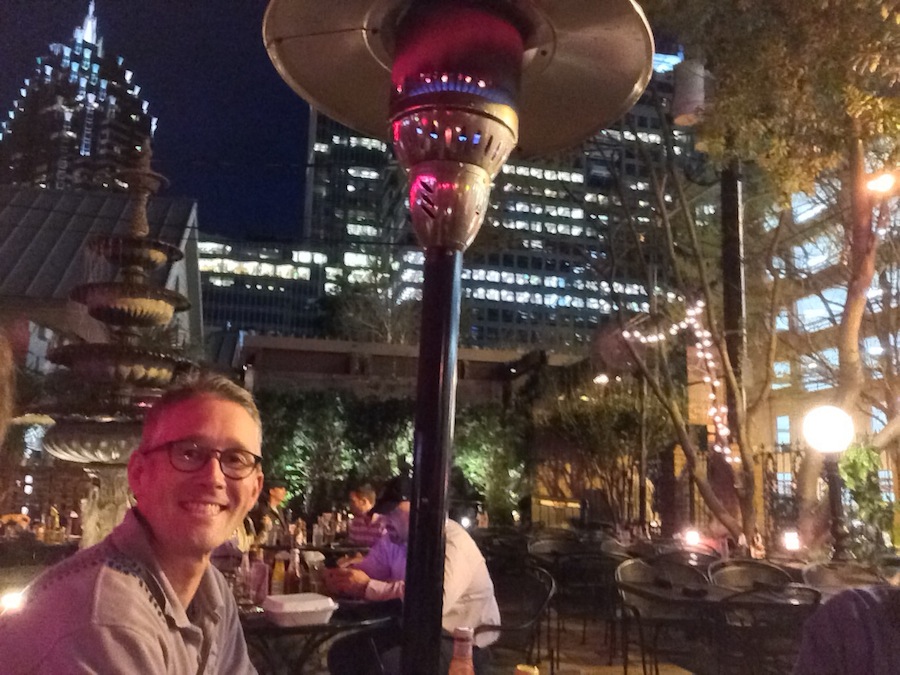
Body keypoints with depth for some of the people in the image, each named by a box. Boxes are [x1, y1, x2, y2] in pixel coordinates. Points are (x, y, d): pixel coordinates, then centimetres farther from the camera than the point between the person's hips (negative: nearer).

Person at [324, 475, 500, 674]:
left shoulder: (452, 543, -23)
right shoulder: (394, 540, 4)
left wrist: (367, 588, -33)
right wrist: (340, 578, -18)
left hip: (462, 641, -8)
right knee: (343, 653, 0)